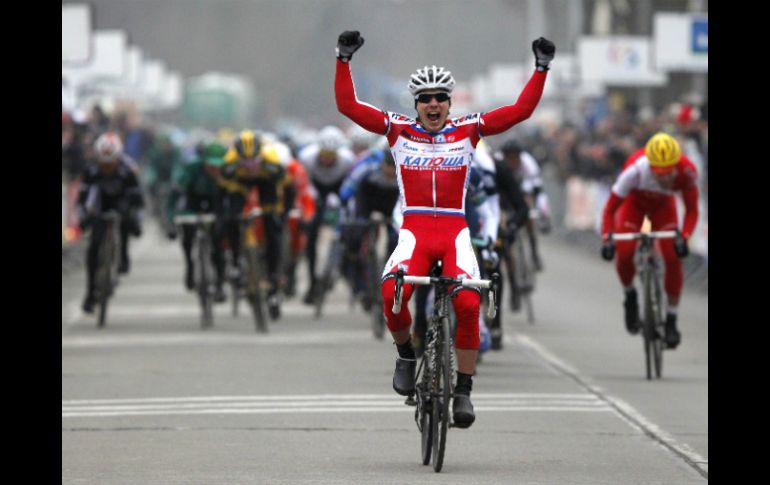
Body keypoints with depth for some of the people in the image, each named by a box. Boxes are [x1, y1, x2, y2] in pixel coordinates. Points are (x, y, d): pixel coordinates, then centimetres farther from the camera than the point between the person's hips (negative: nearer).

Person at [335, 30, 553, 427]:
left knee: (468, 303, -24)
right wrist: (343, 60, -6)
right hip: (414, 231, 0)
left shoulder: (468, 131, 8)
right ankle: (406, 354, 1)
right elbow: (348, 105, 2)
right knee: (393, 292, -30)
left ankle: (463, 390, -9)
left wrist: (541, 69, 0)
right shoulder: (398, 130, 8)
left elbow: (521, 110, 6)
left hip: (455, 232, 1)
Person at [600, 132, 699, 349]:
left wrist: (683, 237, -42)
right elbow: (610, 209, -32)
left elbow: (692, 210, -25)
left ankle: (671, 320, -3)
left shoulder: (687, 172, -36)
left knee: (673, 258, -16)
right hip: (634, 202, -1)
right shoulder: (635, 170, -41)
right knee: (625, 253, -23)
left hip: (663, 205, 1)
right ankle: (630, 296, 9)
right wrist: (606, 239, -46)